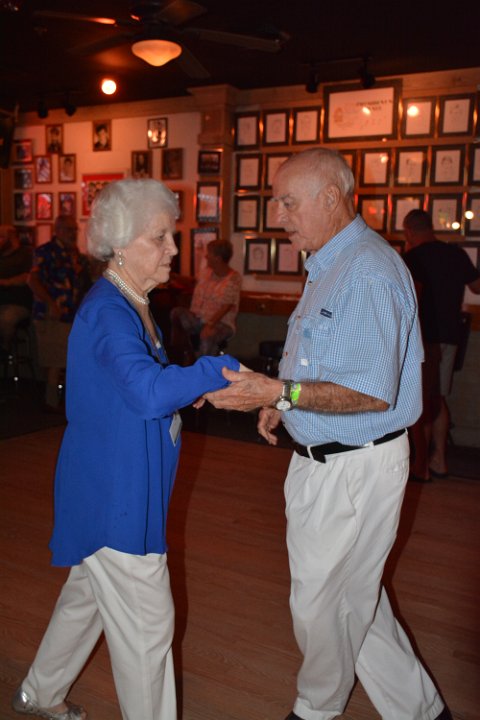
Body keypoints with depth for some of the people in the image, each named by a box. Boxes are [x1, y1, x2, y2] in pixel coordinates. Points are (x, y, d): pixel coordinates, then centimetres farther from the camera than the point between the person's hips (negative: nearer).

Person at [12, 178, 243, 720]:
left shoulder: (132, 305, 8)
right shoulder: (107, 314, -24)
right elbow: (149, 392, -41)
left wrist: (188, 389, 3)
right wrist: (222, 369, -33)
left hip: (112, 486, 10)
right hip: (114, 493, -10)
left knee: (89, 591, 26)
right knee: (146, 623, 4)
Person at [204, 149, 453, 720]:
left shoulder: (369, 272, -21)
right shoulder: (328, 266, 13)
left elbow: (373, 393, -26)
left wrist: (279, 392, -28)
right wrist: (283, 402, 8)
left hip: (355, 469, -10)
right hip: (320, 460, 10)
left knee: (322, 602, 9)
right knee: (355, 598, 18)